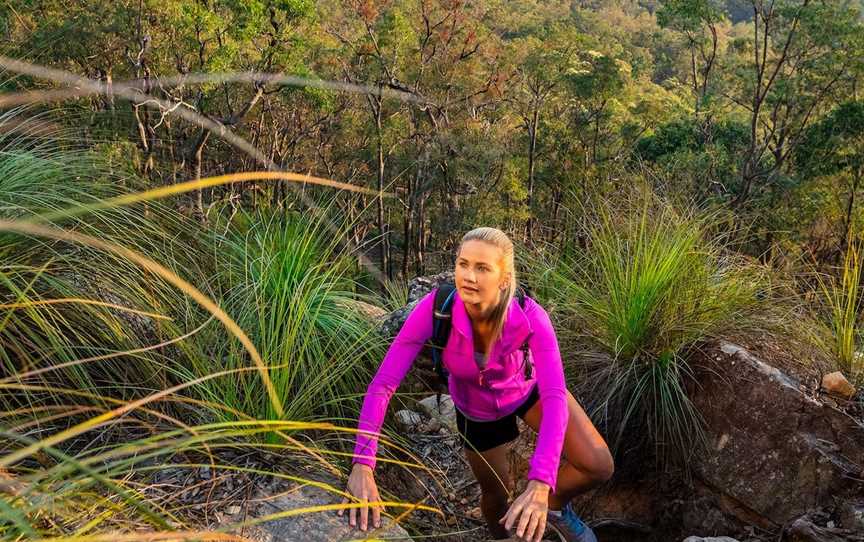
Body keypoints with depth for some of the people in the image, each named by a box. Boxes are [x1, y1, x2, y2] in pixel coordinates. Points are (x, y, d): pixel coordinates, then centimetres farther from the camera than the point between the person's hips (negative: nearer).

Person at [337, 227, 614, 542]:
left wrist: (540, 486, -57)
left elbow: (555, 397, -45)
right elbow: (383, 384, -40)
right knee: (497, 494, 19)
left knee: (599, 467, -12)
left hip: (528, 386, 0)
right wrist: (362, 465, -51)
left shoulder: (530, 317, -39)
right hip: (477, 407, 0)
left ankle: (553, 505, 22)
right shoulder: (435, 308, -40)